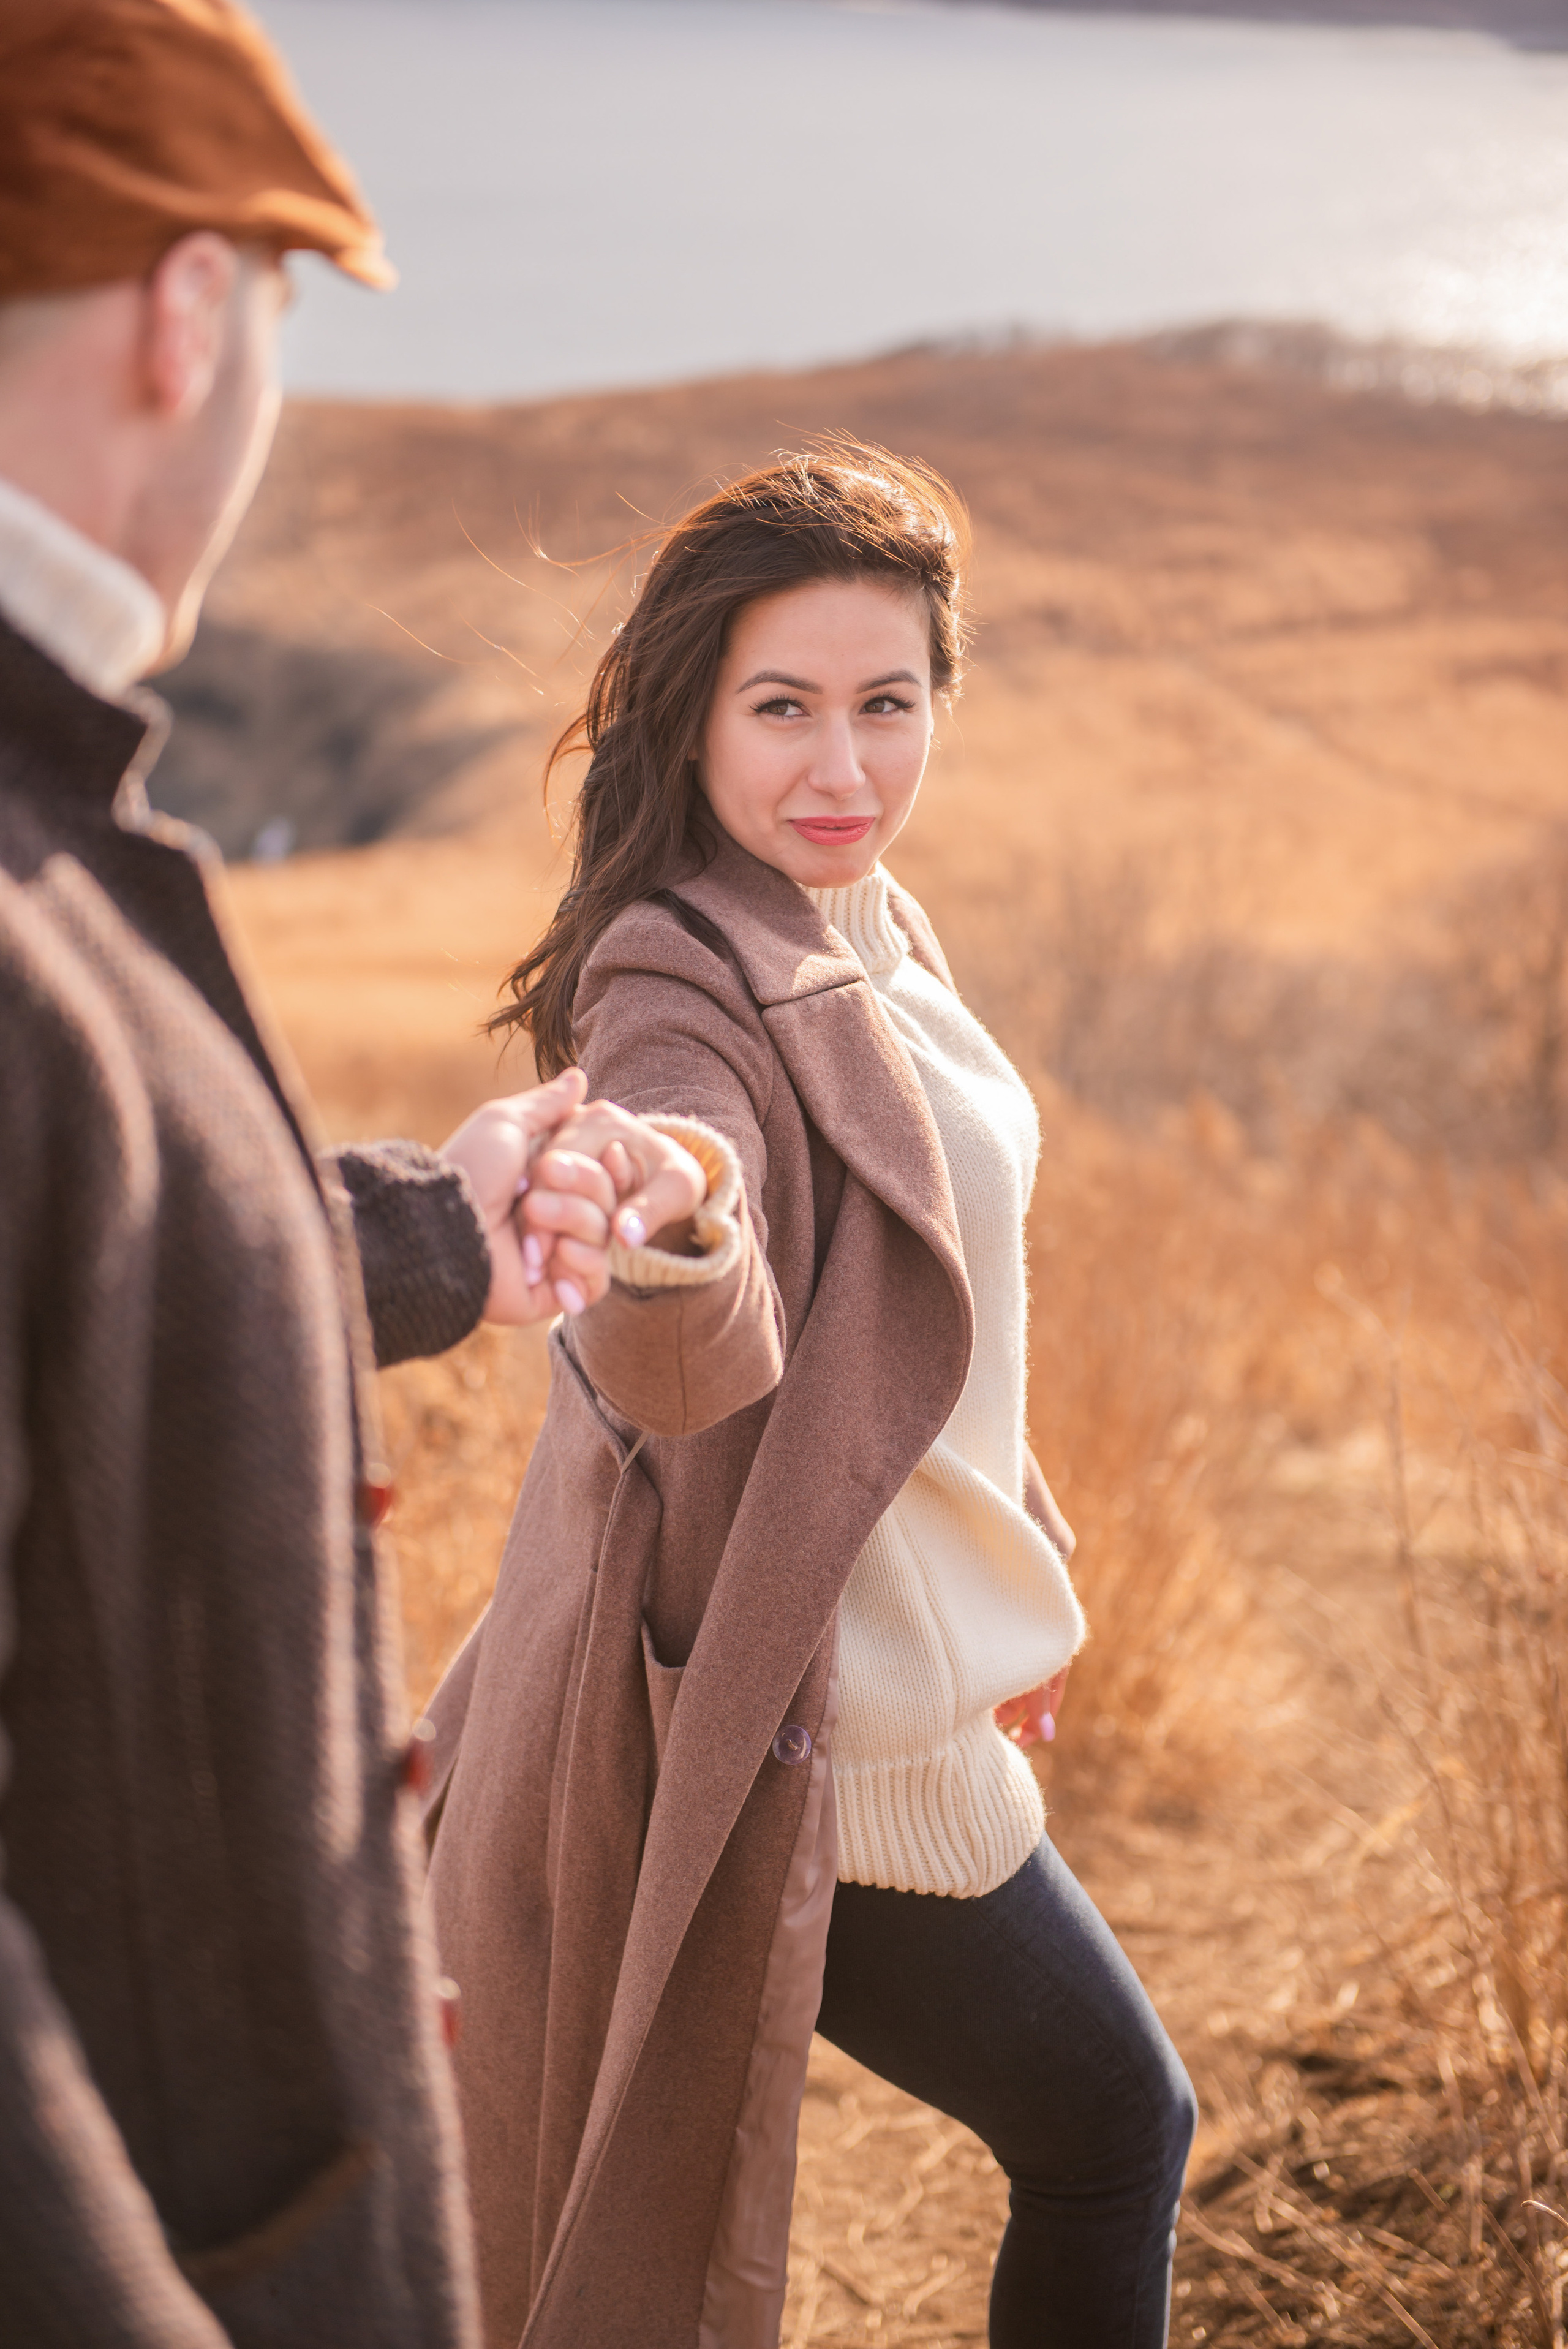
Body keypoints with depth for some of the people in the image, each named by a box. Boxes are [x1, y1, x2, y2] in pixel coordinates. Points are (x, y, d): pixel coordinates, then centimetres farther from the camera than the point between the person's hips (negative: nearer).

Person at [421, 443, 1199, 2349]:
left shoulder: (867, 934, 7)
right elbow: (682, 1371, -42)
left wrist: (1013, 1556, 25)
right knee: (1108, 2127, 7)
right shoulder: (689, 992, -22)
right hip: (816, 1717, -9)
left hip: (876, 1672, 9)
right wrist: (663, 1239, -64)